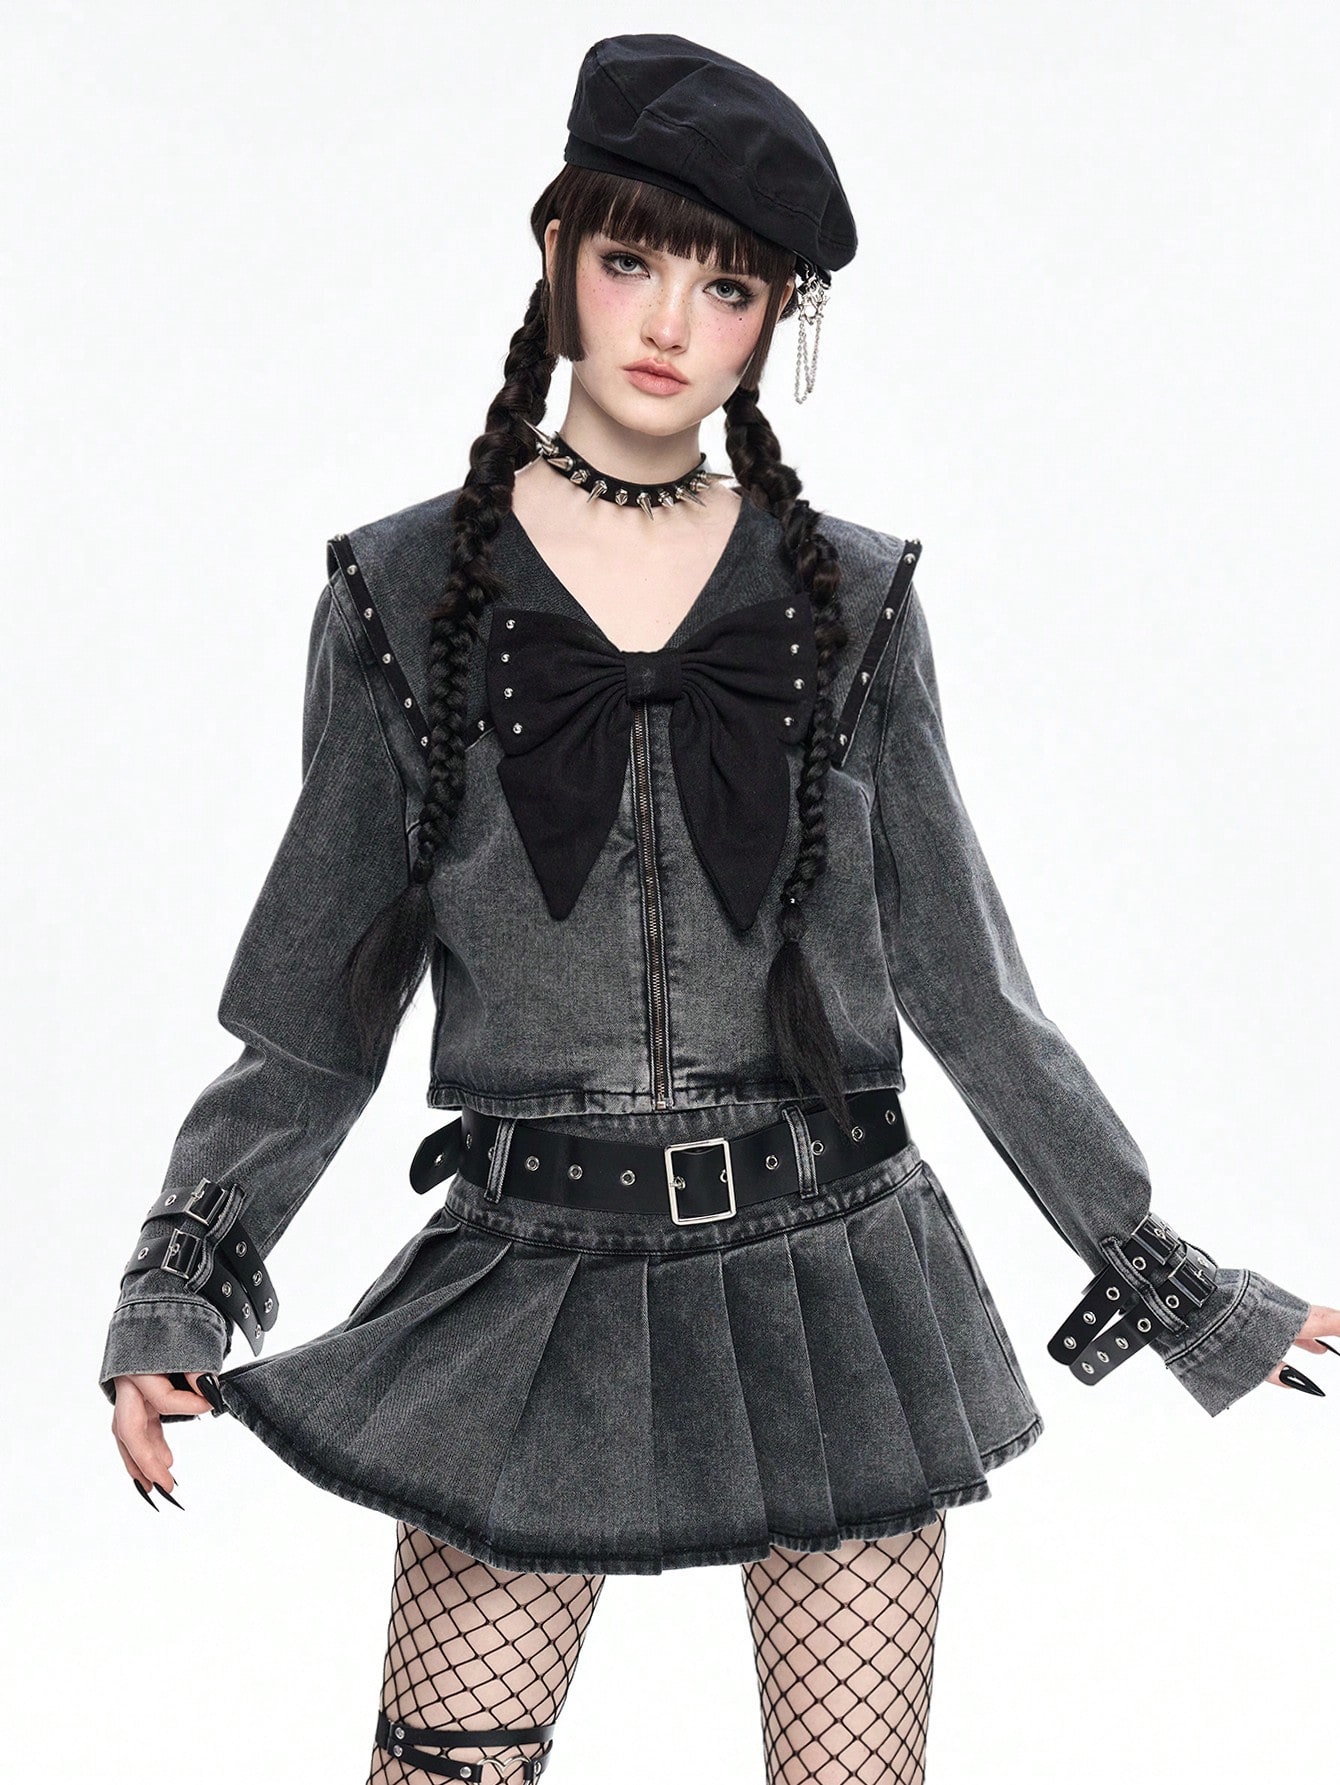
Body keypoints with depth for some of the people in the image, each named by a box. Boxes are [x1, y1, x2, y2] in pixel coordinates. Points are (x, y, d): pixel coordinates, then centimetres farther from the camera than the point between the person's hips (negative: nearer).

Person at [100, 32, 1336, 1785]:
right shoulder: (409, 592, 1)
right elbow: (316, 1016, 4)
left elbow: (965, 982, 9)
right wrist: (171, 1296, -7)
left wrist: (1175, 1284, 11)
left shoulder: (851, 598, 3)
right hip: (533, 1295, -1)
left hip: (833, 1285, 1)